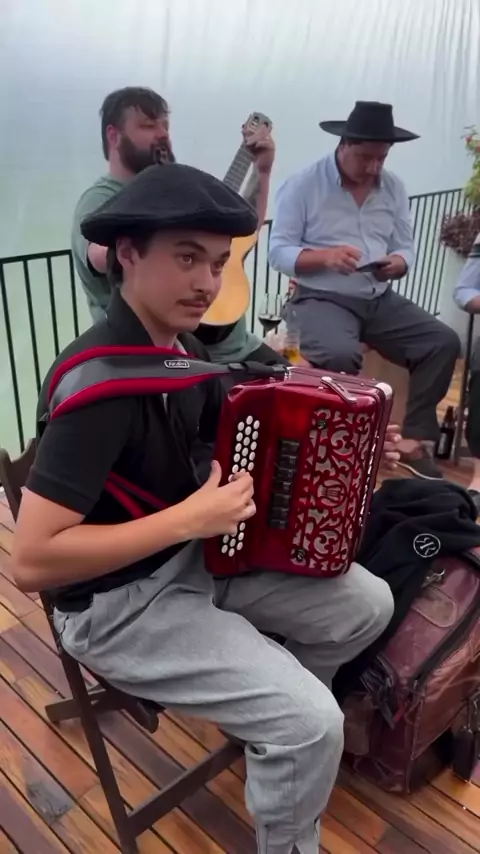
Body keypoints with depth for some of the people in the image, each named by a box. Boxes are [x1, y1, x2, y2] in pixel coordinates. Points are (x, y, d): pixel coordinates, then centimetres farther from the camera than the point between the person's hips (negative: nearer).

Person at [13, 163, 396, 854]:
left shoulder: (181, 344, -1)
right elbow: (31, 561, -29)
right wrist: (189, 518, -27)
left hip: (197, 554, 9)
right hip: (118, 604, -8)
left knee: (368, 606, 7)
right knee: (311, 723, -18)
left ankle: (265, 703, 31)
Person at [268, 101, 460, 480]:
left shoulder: (394, 187, 11)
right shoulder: (303, 184, -5)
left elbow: (406, 248, 13)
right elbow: (279, 252, -8)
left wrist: (398, 263, -12)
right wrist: (324, 256, -26)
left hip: (381, 299, 6)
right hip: (321, 298, -5)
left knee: (444, 341, -11)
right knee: (341, 355, -35)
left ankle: (414, 439, -3)